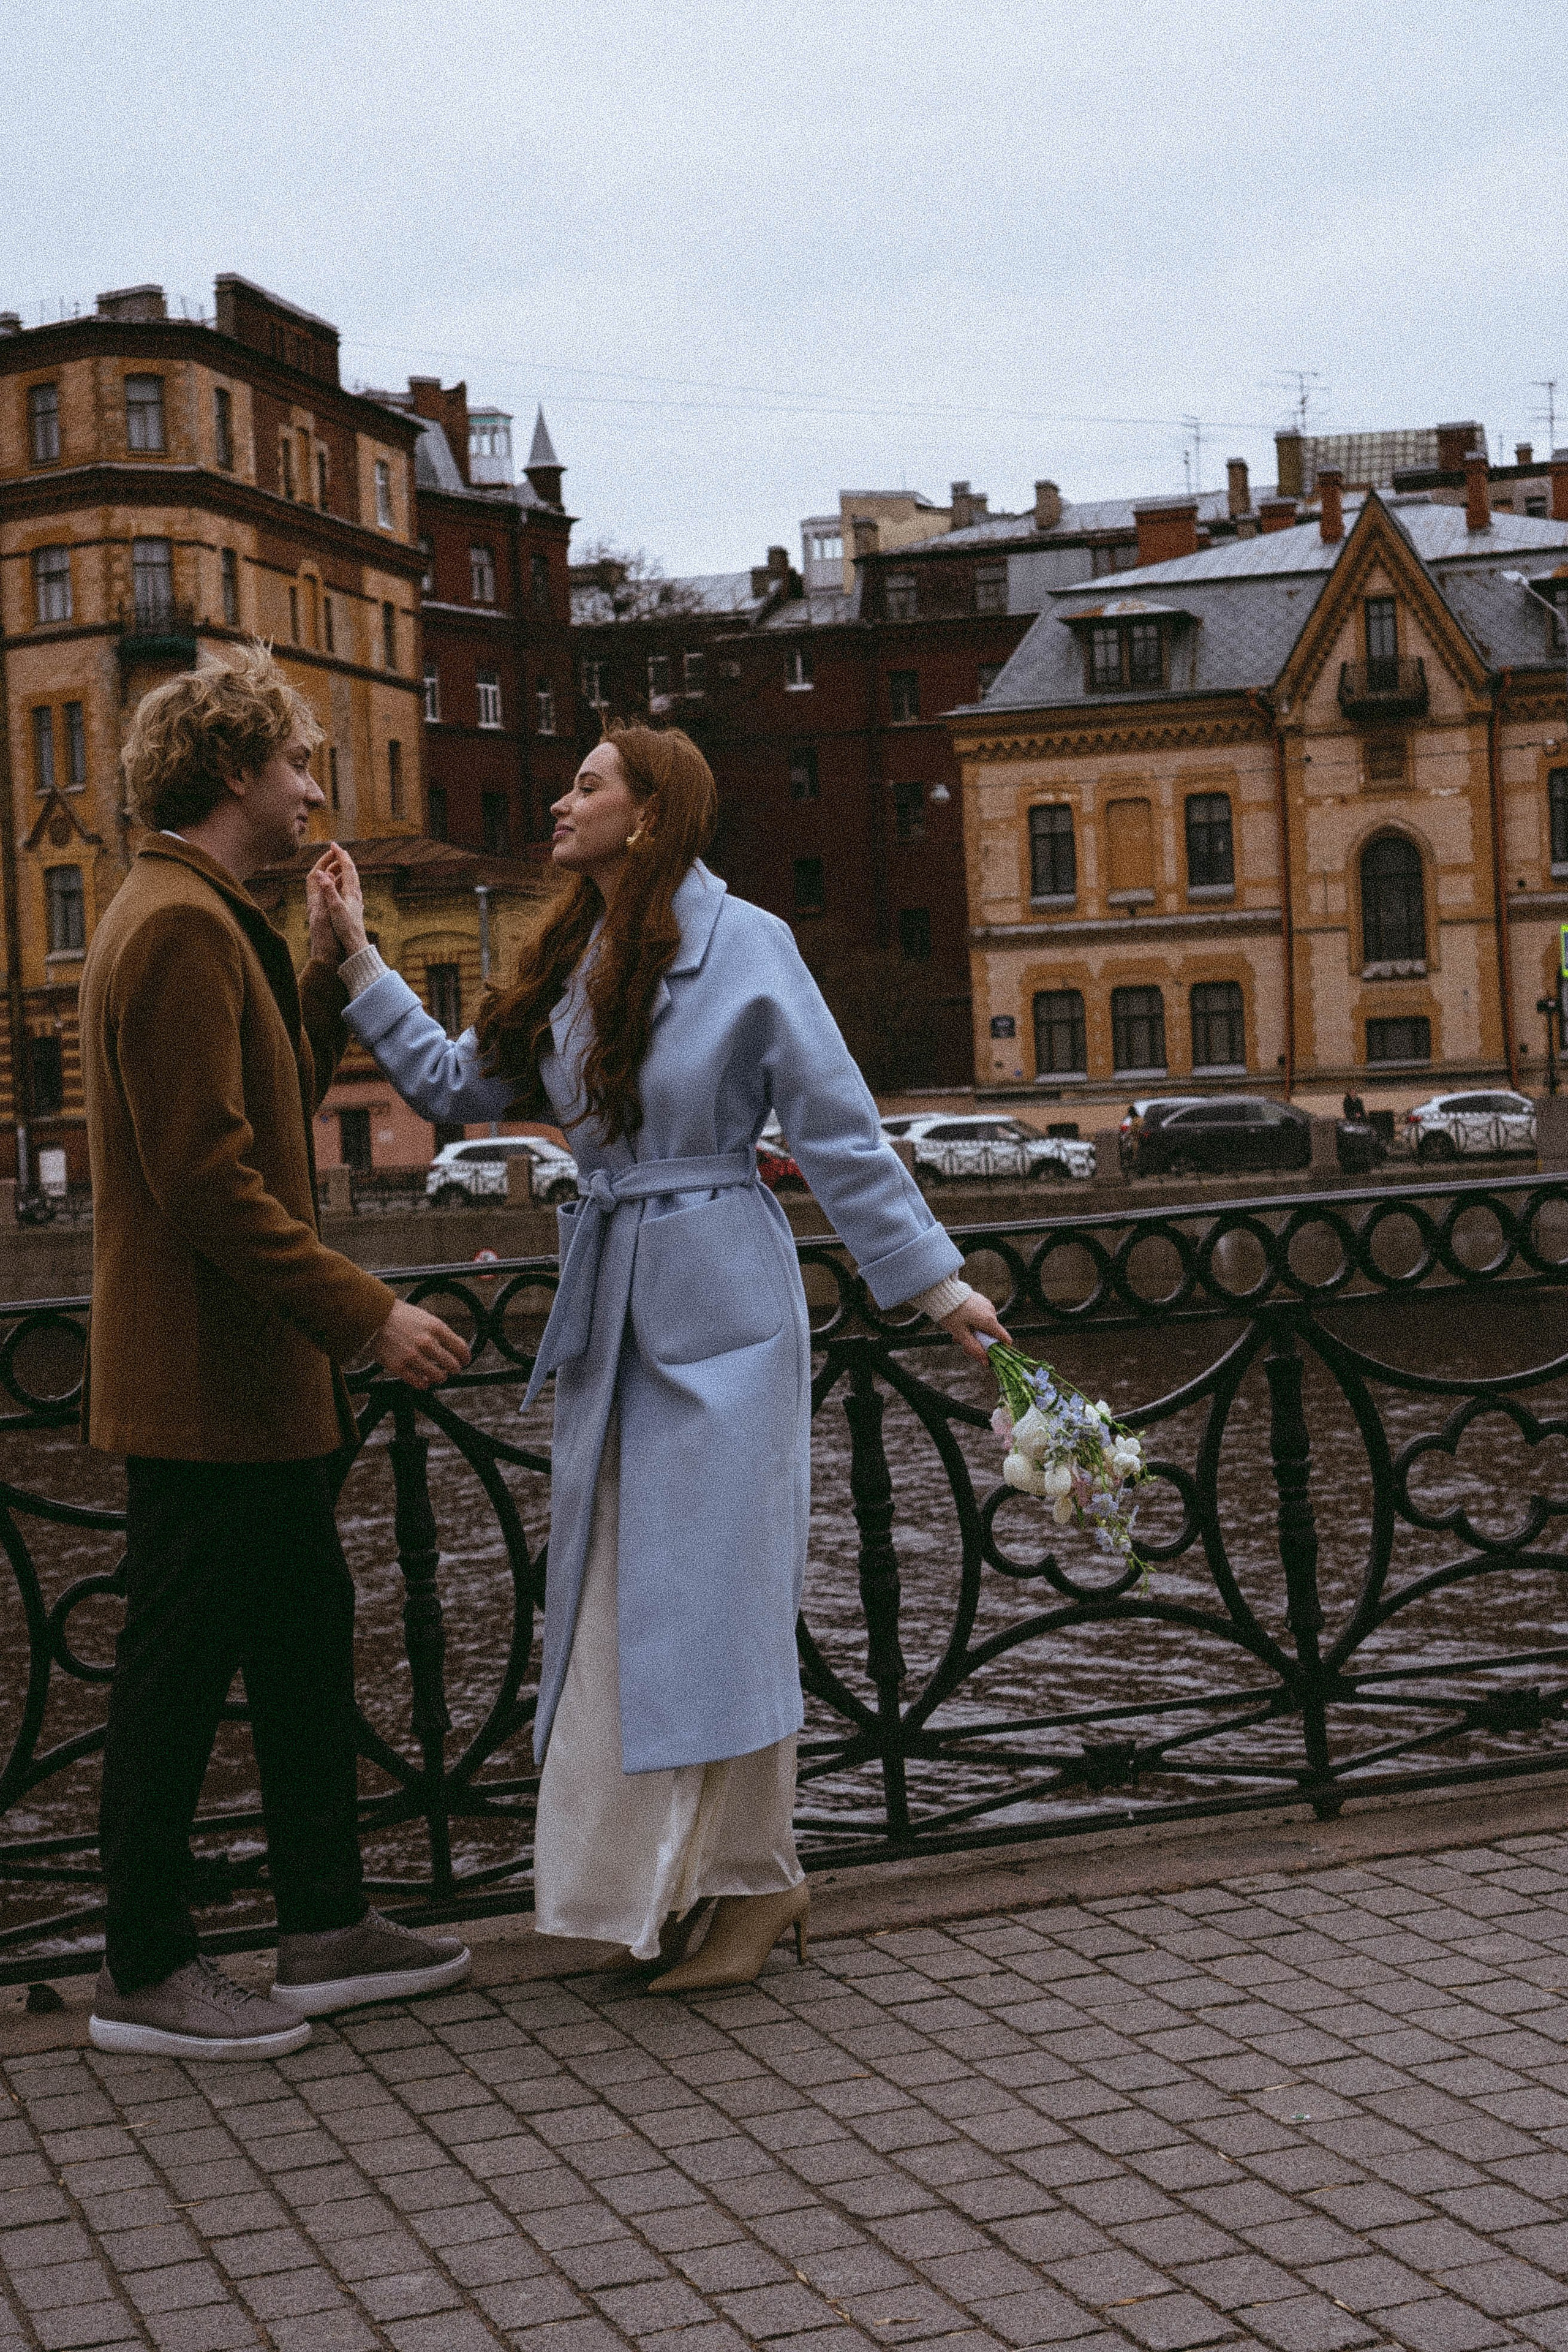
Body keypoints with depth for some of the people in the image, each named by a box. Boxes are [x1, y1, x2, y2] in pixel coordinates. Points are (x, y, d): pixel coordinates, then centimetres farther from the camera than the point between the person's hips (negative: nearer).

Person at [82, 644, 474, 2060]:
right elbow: (207, 1177, -24)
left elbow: (279, 1101, 18)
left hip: (257, 1376, 11)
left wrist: (329, 966, 14)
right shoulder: (177, 928, -18)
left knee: (307, 1641, 16)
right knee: (179, 1675, 0)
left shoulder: (213, 922, 17)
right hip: (204, 1378, -11)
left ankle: (326, 1928, 27)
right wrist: (366, 1314, -22)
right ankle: (145, 1978, 12)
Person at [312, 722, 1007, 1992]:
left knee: (712, 1588, -2)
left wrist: (934, 1279, -8)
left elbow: (841, 1132, -8)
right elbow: (465, 1084, 17)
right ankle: (663, 1874, 22)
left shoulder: (744, 945, -10)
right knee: (617, 1589, 9)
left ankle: (755, 1880, 12)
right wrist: (361, 956, 16)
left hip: (715, 1296, -7)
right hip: (610, 1300, 7)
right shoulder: (574, 960, 11)